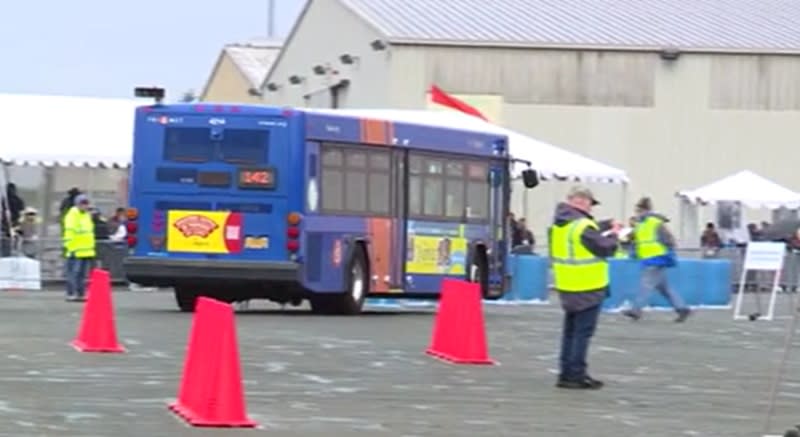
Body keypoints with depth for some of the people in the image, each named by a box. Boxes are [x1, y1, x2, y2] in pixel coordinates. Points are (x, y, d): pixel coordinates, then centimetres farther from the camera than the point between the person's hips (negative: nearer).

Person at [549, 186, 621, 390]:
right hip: (587, 288, -9)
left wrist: (606, 231, 6)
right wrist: (613, 235, 0)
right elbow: (605, 249, -18)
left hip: (567, 287, 9)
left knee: (570, 330, 16)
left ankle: (567, 373, 19)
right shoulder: (583, 226, -19)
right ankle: (576, 375, -3)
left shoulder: (559, 225, 10)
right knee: (583, 331, -3)